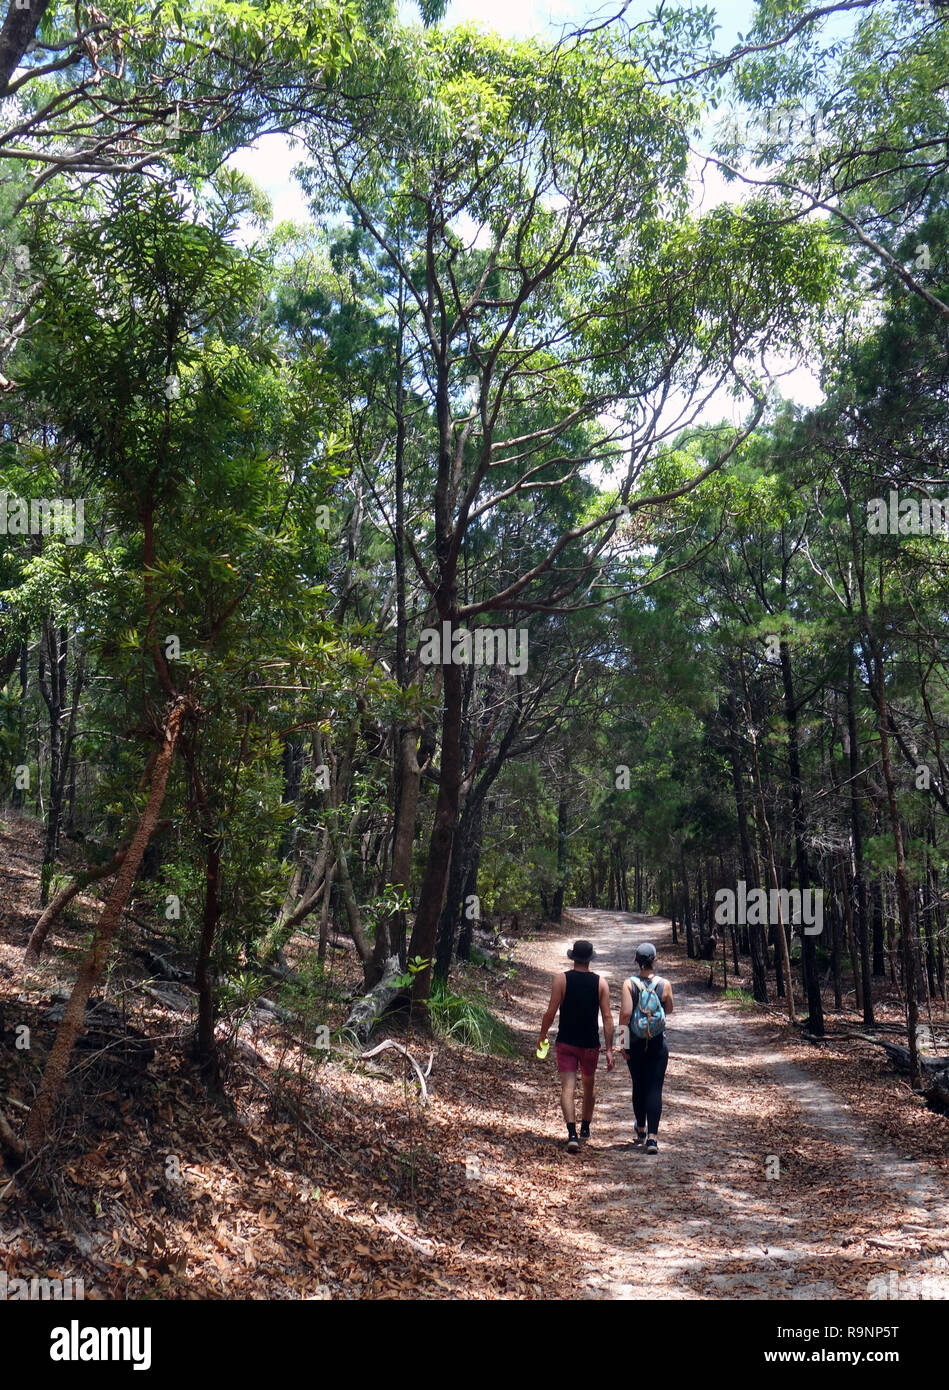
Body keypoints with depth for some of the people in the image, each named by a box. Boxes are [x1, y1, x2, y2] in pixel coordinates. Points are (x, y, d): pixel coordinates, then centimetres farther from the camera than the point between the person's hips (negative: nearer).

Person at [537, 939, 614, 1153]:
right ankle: (585, 1128, 37)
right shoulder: (600, 983, -2)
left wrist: (542, 1035, 7)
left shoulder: (561, 979, -7)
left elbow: (551, 1012, -8)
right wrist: (609, 1049, -2)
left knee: (568, 1087, -4)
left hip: (566, 1042, -2)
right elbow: (607, 1017, -5)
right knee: (589, 1085, 22)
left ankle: (572, 1135, -20)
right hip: (590, 1044, 2)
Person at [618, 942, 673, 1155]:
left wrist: (623, 1043, -8)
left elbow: (625, 1013, -15)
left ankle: (641, 1131, 34)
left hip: (635, 1044, 1)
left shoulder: (629, 984, -8)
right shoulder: (664, 984, -5)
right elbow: (669, 1010, 10)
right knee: (654, 1089, 0)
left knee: (638, 1087, 17)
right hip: (658, 1043, -1)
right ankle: (652, 1137, -9)